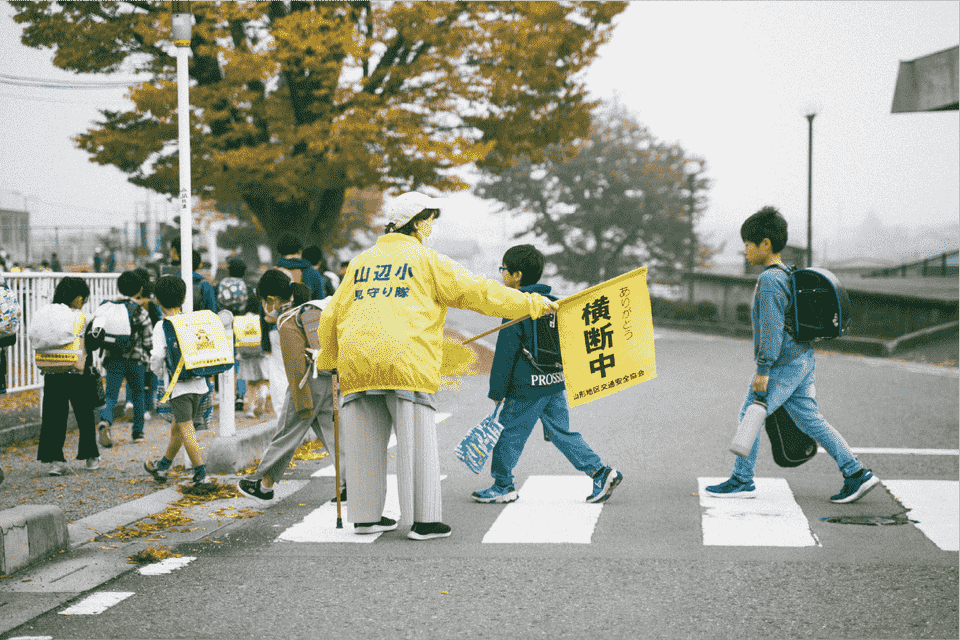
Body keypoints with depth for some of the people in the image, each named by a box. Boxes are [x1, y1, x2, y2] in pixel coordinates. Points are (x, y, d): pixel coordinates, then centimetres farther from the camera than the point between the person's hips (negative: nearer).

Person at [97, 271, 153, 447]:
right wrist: (145, 355, 14)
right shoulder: (141, 312, -7)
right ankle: (137, 432, 21)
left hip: (113, 359, 1)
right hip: (136, 359, -1)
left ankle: (105, 420, -30)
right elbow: (148, 341, -6)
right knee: (138, 394, 17)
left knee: (111, 395, -1)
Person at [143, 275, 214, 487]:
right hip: (198, 383, 6)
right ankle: (162, 468, 36)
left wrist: (159, 372, 4)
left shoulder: (162, 326, -8)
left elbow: (158, 355, -16)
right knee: (177, 427, 19)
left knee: (186, 430, -3)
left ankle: (201, 475, -10)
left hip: (178, 384, -6)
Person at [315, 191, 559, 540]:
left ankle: (367, 515, 16)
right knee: (416, 440, -1)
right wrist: (533, 303, 9)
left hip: (356, 363, 5)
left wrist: (328, 361, 36)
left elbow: (331, 316, 21)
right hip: (405, 362, -5)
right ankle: (423, 519, -2)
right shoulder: (425, 259, 5)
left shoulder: (360, 262, 20)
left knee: (367, 440, 11)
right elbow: (478, 291, 3)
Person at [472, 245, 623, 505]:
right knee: (561, 432, 12)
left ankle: (502, 486, 14)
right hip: (556, 383, 8)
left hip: (527, 386, -8)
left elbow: (505, 354, -12)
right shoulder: (554, 303, 9)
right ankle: (601, 472, 4)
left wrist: (497, 391, -5)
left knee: (509, 432, 5)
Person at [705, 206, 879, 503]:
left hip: (783, 365, -10)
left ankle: (741, 481, 7)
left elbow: (771, 327, -20)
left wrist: (763, 369, -19)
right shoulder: (787, 276, 16)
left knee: (750, 415, 0)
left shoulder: (769, 280, -15)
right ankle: (857, 473, 8)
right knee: (810, 419, 10)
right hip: (802, 359, 10)